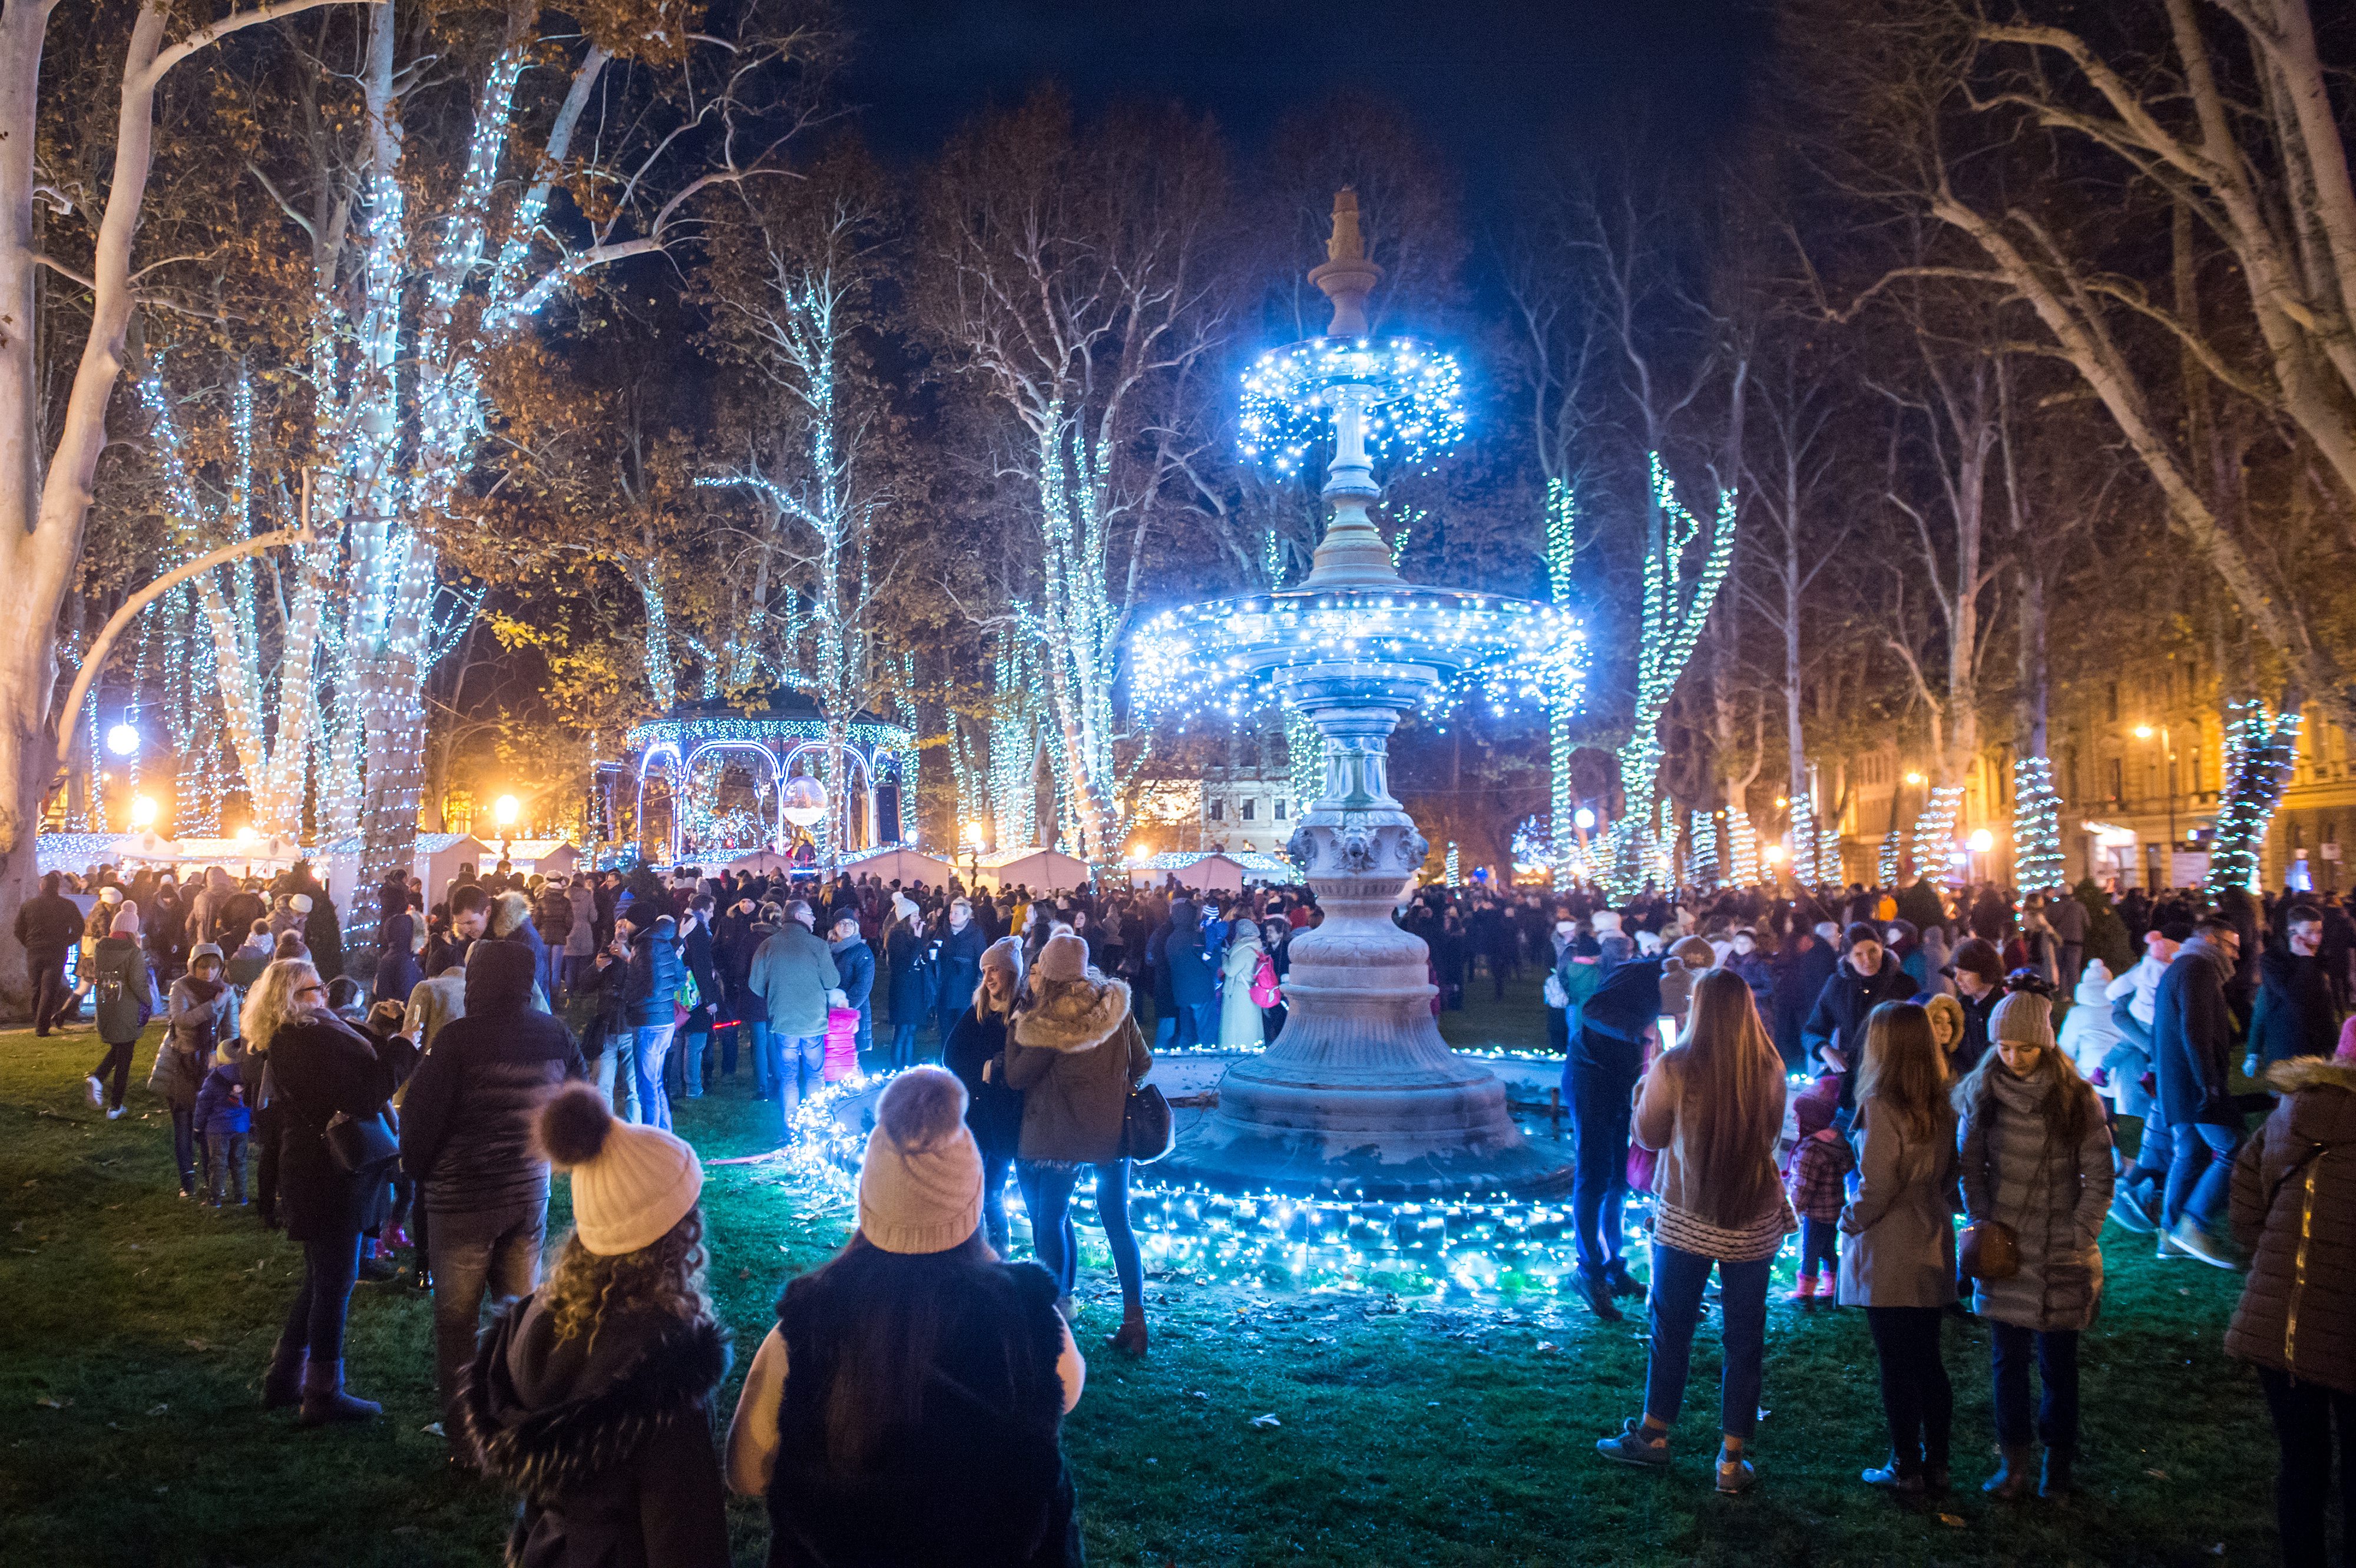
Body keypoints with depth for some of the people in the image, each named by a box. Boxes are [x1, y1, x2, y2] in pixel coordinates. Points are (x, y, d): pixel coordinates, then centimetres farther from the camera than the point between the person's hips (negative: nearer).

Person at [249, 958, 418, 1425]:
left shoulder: (287, 1041, 11)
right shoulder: (313, 1038, -22)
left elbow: (354, 1064, 11)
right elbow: (367, 1094, -24)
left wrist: (383, 1035, 1)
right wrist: (403, 1044, -18)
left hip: (309, 1172, 10)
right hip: (332, 1178, -10)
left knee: (320, 1279, 22)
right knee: (335, 1281, 1)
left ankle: (284, 1379, 30)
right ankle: (324, 1395, 10)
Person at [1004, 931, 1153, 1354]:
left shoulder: (1047, 1024, -20)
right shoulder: (1116, 1004, -7)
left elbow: (1015, 1077, -8)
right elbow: (1142, 1064, 0)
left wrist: (1019, 1014, -8)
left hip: (1063, 1136, -5)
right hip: (1113, 1127, 5)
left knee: (1051, 1219, 13)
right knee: (1117, 1222, 11)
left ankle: (1060, 1301, 18)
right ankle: (1134, 1317, 9)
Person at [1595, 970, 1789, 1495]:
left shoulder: (1674, 1068, -15)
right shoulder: (1770, 1070, -8)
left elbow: (1649, 1137, -2)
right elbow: (1772, 1136, 8)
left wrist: (1644, 1090, 11)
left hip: (1686, 1216, -1)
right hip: (1756, 1219, 2)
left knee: (1672, 1326, 14)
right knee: (1745, 1336, 10)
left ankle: (1653, 1434, 28)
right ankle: (1732, 1460, 16)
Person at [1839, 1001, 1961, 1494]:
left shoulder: (1881, 1106, -19)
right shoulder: (1942, 1107, 2)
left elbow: (1876, 1187, -19)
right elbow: (1948, 1177, 9)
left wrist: (1850, 1219, -3)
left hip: (1888, 1256, -7)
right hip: (1932, 1252, 7)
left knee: (1896, 1365, 5)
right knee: (1928, 1361, 16)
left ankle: (1906, 1468, 15)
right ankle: (1936, 1464, 24)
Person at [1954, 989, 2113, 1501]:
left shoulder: (2076, 1098, -7)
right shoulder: (1981, 1093, 0)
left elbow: (2099, 1176, -2)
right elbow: (1969, 1166, 6)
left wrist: (2080, 1237, -7)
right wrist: (1983, 1223, -2)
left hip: (2059, 1253, -2)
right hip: (2003, 1249, 2)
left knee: (2058, 1361, 7)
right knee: (2008, 1359, 7)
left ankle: (2058, 1462, 23)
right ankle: (2014, 1462, 17)